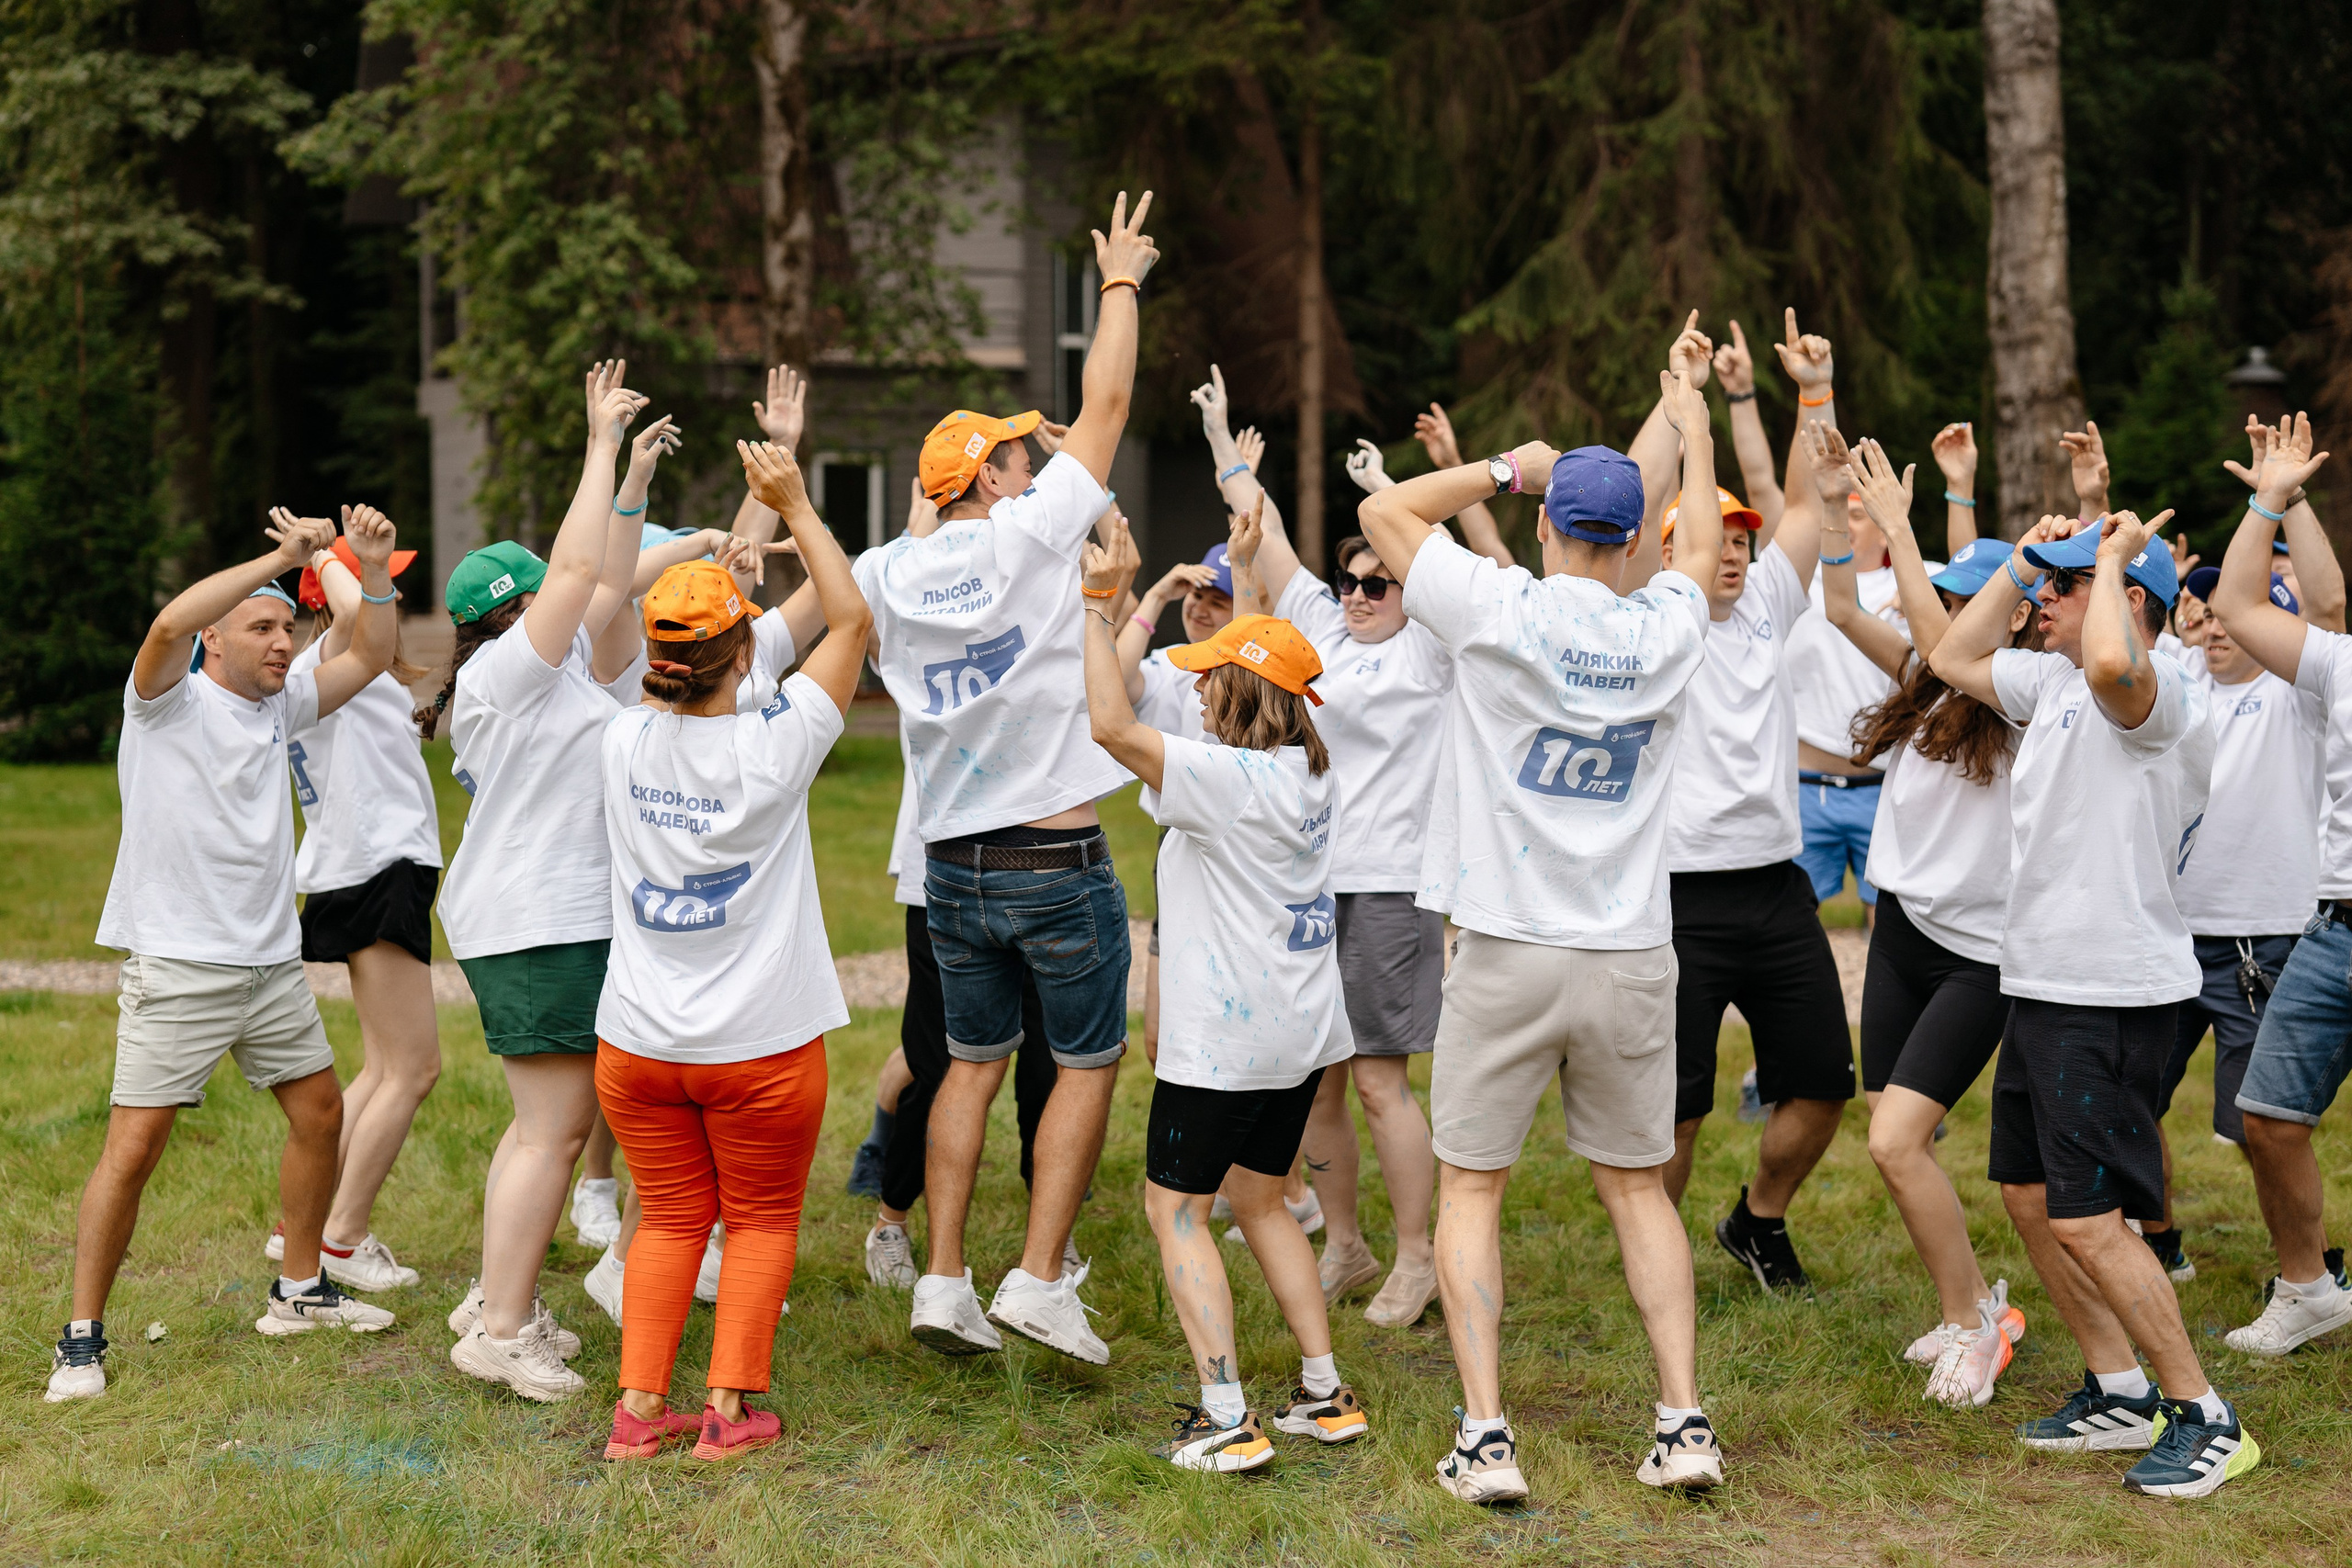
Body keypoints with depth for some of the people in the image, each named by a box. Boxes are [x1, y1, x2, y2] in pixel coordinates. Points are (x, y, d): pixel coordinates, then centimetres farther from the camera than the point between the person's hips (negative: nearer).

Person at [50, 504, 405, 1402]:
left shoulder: (280, 706, 12)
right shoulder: (170, 699, -6)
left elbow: (372, 657, 13)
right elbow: (169, 624, -27)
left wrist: (372, 569, -3)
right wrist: (281, 558, -24)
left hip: (273, 962, 7)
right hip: (177, 966, -7)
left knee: (319, 1115, 14)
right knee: (134, 1146, -9)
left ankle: (300, 1292, 31)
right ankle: (82, 1339, -1)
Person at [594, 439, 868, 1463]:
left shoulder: (624, 742, -7)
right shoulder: (769, 749, -16)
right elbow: (851, 620, -7)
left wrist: (717, 560, 20)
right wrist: (795, 507, -4)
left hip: (638, 1041, 4)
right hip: (762, 1041, -3)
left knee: (670, 1222, 16)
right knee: (762, 1222, 12)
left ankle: (639, 1407, 10)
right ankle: (729, 1409, 8)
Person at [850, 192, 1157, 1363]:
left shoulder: (885, 575, 1)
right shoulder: (1026, 538, -11)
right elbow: (1106, 401, -3)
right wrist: (1121, 281, 10)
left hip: (952, 867, 5)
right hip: (1057, 861, -5)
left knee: (974, 1063, 15)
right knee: (1088, 1064, 5)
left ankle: (943, 1282, 11)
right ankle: (1037, 1280, -2)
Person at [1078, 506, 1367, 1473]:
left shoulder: (1228, 778, -20)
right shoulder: (1312, 771, 5)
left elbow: (1113, 727, -29)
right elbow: (1264, 663, 23)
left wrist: (1098, 602, -24)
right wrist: (1244, 573, 29)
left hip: (1226, 1037, -8)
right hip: (1304, 1029, 8)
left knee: (1175, 1207, 2)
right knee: (1257, 1197, 21)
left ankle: (1227, 1418, -5)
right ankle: (1325, 1395, 20)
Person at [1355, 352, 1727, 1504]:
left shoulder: (1502, 614, -9)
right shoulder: (1667, 630, 1)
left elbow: (1384, 510, 4)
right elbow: (1702, 540, 24)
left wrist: (1507, 467, 12)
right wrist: (1687, 412, 37)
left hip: (1508, 955, -3)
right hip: (1633, 957, 3)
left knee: (1469, 1188, 6)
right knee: (1638, 1187, 14)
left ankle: (1486, 1433, -3)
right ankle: (1684, 1422, 6)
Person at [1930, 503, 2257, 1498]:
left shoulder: (2163, 695, -16)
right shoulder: (2052, 679, 12)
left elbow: (2113, 664, -40)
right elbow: (1953, 659, 25)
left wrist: (2109, 559, -22)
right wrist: (2021, 562, 14)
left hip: (2114, 995, -10)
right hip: (2042, 983, 10)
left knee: (2086, 1221, -11)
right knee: (2027, 1195, 16)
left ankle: (2205, 1420, 1)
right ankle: (2119, 1394, 27)